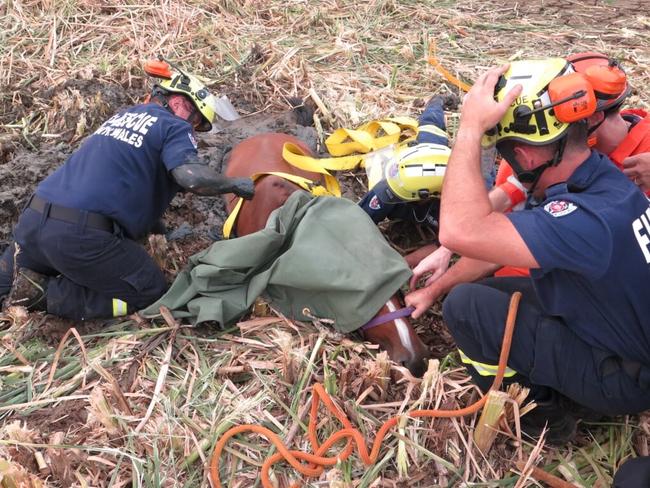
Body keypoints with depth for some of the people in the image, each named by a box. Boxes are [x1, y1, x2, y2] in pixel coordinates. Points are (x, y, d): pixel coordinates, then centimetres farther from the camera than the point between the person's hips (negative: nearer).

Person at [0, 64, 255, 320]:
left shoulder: (125, 114, 22)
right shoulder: (175, 127, 0)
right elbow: (190, 176, -18)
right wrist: (234, 184, -1)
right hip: (82, 236, -8)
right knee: (150, 290, 7)